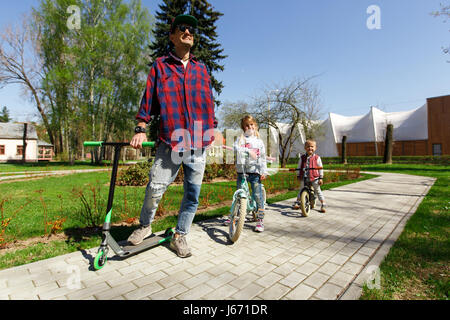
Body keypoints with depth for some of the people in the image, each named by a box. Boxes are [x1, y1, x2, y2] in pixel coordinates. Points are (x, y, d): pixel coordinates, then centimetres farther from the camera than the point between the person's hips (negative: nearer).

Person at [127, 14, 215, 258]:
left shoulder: (201, 69, 17)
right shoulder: (160, 66, 11)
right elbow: (148, 100, 7)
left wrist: (213, 129, 10)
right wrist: (140, 129, -3)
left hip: (198, 145, 3)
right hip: (170, 141, -2)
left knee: (193, 193, 4)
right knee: (155, 188, -8)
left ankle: (179, 236, 22)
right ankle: (145, 226, 23)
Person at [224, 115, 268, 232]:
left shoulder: (259, 141, 11)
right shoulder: (241, 139, 7)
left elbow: (262, 158, 8)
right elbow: (236, 148, -14)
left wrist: (263, 172, -1)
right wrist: (248, 151, -27)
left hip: (255, 172, 0)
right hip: (242, 171, 1)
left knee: (258, 196, -4)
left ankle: (260, 220, 5)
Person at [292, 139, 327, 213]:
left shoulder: (317, 158, -2)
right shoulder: (302, 157, 4)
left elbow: (320, 168, 0)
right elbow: (299, 167, 11)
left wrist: (321, 178, -3)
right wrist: (298, 175, 6)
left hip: (314, 177, -2)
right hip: (304, 177, 3)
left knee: (318, 191, 4)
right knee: (301, 190, 14)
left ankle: (323, 205, 12)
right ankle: (297, 202, 27)